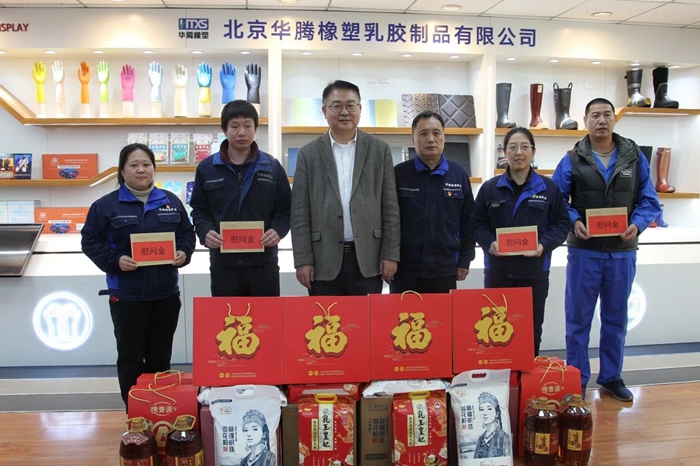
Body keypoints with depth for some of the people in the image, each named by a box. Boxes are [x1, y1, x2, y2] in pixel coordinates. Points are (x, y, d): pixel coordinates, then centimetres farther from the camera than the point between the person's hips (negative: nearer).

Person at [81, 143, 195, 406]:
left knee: (161, 357, 13)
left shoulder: (171, 201, 7)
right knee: (131, 359, 5)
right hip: (126, 295, -3)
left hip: (166, 294, 3)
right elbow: (90, 242, -3)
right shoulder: (105, 205, -3)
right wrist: (115, 261, -18)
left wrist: (184, 253, -8)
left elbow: (187, 234, 12)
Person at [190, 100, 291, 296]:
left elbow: (285, 208, 8)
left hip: (263, 262, 0)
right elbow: (199, 210, 9)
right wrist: (205, 232, -11)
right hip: (223, 263, 0)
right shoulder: (206, 168, 5)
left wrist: (278, 230, -12)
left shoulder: (272, 166, 5)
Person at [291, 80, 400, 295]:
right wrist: (303, 260, -4)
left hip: (368, 259, 0)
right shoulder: (308, 154, 5)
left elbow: (390, 207, 4)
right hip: (324, 260, 0)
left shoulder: (379, 150, 6)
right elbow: (300, 213, 2)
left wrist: (390, 254, -1)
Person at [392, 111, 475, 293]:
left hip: (445, 271, 2)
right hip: (405, 271, -1)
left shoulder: (459, 174, 5)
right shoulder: (398, 174, -2)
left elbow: (469, 222, 9)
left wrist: (464, 261, 6)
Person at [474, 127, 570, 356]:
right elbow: (478, 223, 3)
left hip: (535, 271, 1)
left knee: (532, 329, 11)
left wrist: (544, 245, -14)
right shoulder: (490, 188, 2)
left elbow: (562, 224, 3)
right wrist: (489, 243, -15)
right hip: (497, 271, 0)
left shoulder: (549, 188, 2)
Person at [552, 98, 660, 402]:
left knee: (616, 318, 13)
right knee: (578, 319, 5)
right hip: (584, 251, -2)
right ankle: (577, 380, 18)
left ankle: (611, 377, 29)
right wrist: (574, 222, -19)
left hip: (623, 252, 2)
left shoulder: (635, 157, 4)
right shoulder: (572, 160, -1)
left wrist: (637, 225, -15)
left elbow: (649, 201, 3)